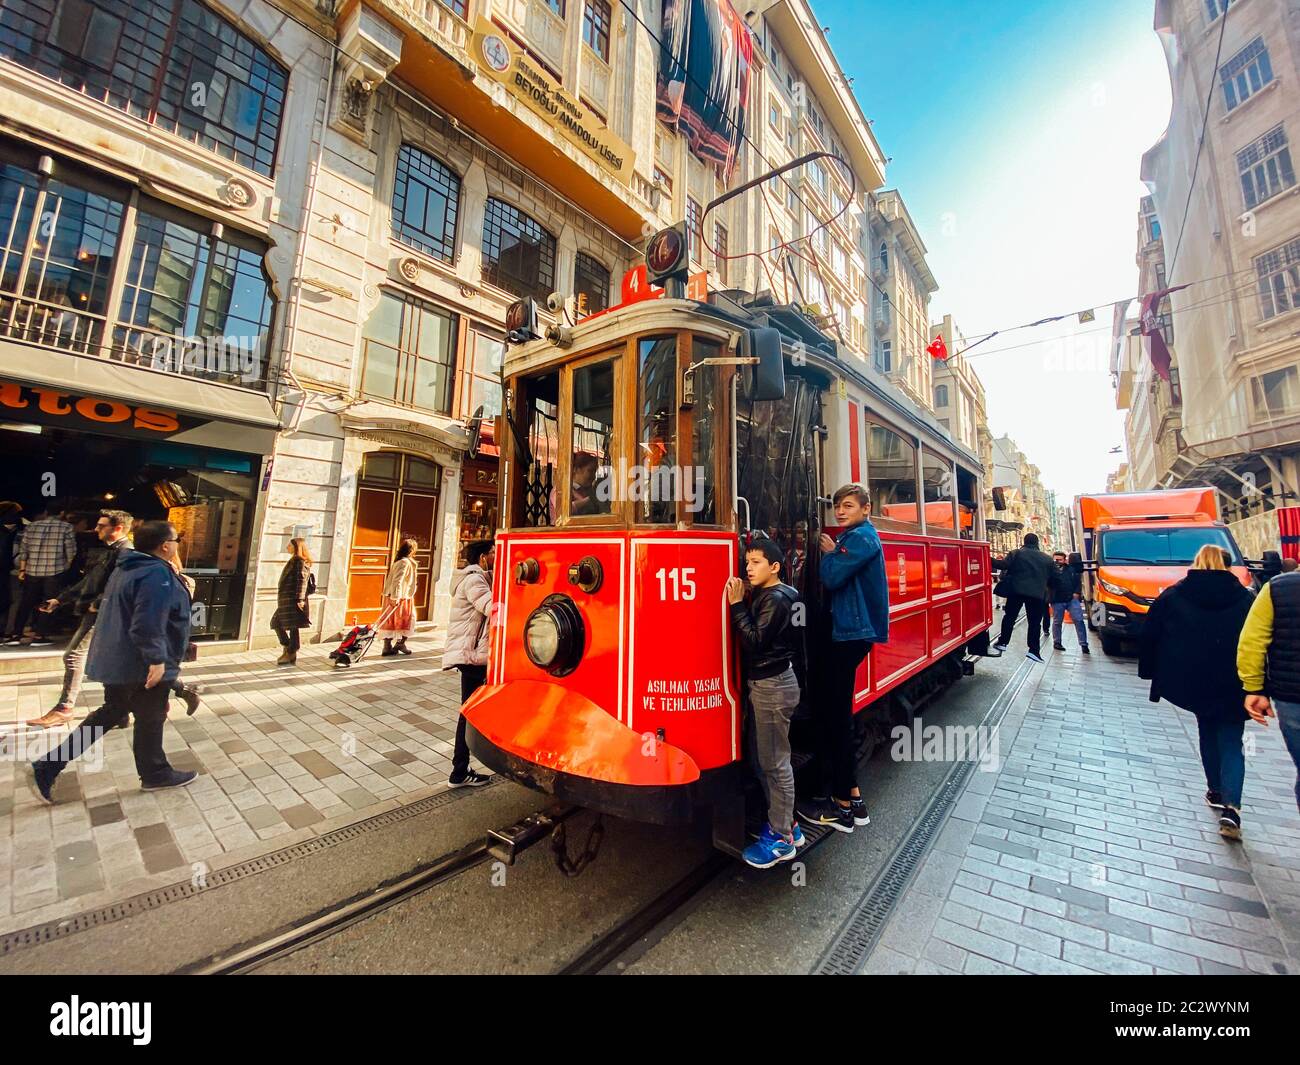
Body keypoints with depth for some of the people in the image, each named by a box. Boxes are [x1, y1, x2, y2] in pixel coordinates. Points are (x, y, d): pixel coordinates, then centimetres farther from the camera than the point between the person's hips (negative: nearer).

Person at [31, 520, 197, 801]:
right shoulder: (157, 574, -25)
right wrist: (157, 658, -26)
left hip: (117, 659, 9)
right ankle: (155, 774, 24)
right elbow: (148, 623, -31)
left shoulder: (128, 567, 9)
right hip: (143, 665, -9)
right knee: (150, 719, 7)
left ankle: (48, 766, 22)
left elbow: (127, 612, 21)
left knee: (112, 712, 23)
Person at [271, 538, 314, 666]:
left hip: (293, 600, -11)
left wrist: (300, 599, -24)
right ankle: (287, 650, 19)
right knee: (276, 623, 14)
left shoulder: (300, 562, -12)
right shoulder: (294, 561, 18)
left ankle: (291, 655, 3)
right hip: (287, 600, 11)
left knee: (292, 627, -4)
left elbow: (302, 581, -19)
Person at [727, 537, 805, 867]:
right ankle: (785, 823, 34)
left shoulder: (776, 599, -17)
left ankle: (782, 839, 17)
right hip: (764, 684, 10)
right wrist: (742, 603, 0)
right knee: (765, 759, 19)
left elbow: (755, 641, -23)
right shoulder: (764, 595, 11)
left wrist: (737, 605, -22)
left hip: (774, 687, -10)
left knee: (775, 763, 2)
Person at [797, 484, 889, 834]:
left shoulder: (861, 537, -11)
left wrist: (828, 552, -4)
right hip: (847, 630, 10)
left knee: (836, 714, -3)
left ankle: (843, 805, 9)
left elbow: (832, 577, -21)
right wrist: (831, 553, 4)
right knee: (833, 711, 14)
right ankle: (851, 795, 25)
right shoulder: (853, 537, 18)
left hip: (851, 634, -10)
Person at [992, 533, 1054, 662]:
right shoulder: (1047, 559, 9)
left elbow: (1003, 565, -13)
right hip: (1037, 594, 2)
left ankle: (1003, 642, 9)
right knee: (1035, 622, 6)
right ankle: (1034, 650, 3)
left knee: (1009, 617, 10)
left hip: (1017, 591, -2)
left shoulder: (1017, 553, -1)